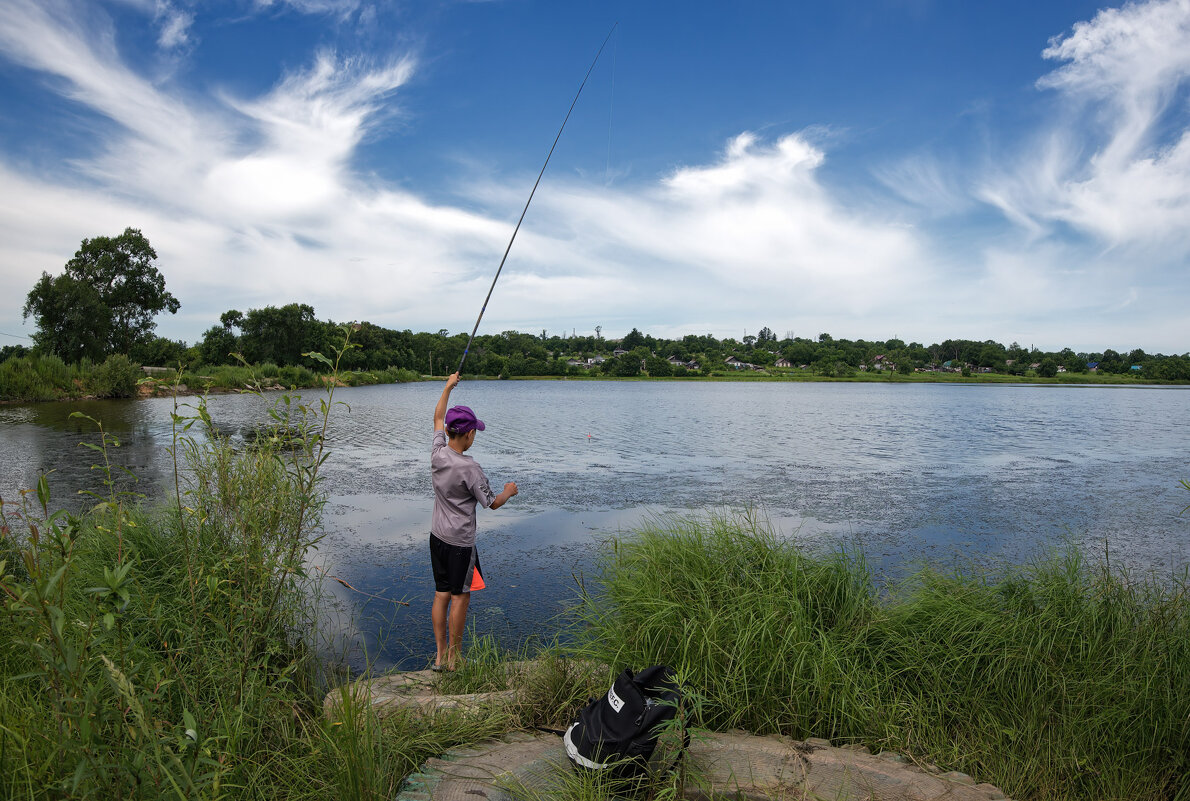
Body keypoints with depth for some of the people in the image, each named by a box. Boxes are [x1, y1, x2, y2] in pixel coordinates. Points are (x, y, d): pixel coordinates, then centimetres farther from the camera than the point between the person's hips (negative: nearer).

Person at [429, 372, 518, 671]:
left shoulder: (437, 453, -5)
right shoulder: (469, 468, -23)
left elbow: (438, 419, 13)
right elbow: (492, 503, -13)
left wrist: (448, 387, 23)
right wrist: (509, 491, 8)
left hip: (437, 536, 7)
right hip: (460, 542, -7)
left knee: (441, 595, 13)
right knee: (460, 596, 7)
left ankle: (440, 655, 22)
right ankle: (453, 657, 17)